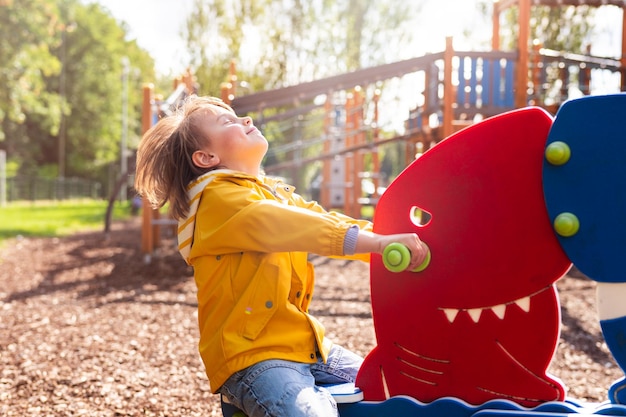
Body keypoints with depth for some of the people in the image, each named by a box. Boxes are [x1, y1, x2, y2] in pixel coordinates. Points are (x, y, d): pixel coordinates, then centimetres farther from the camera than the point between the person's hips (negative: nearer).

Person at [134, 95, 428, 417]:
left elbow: (325, 222, 6)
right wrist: (378, 243, -34)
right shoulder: (217, 198, -12)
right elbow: (285, 227, -27)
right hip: (250, 355, -8)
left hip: (305, 343, 9)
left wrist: (390, 242, -9)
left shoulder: (276, 193, 17)